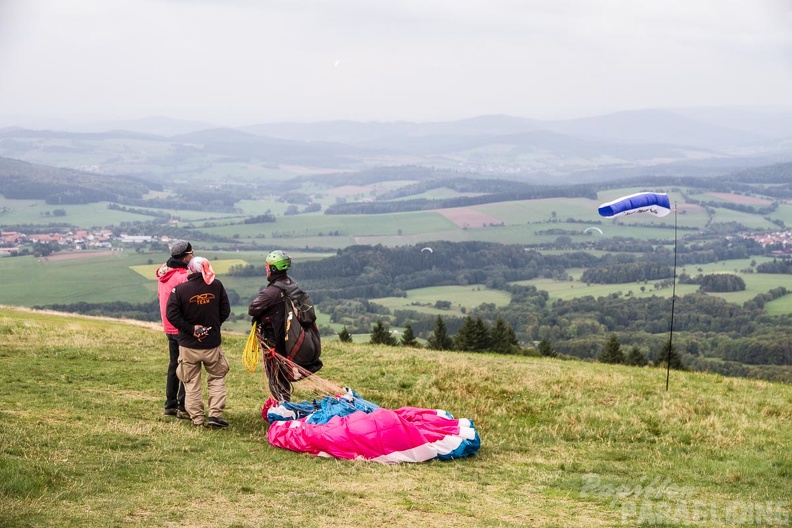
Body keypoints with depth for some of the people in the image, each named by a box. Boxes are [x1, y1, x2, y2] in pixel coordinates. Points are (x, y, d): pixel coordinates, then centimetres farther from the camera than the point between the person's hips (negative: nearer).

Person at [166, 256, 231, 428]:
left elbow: (172, 315, -16)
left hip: (189, 345, -1)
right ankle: (215, 414, 4)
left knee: (192, 383, 12)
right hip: (213, 343, 1)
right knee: (217, 378, 15)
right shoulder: (217, 286, -6)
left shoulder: (179, 289, -12)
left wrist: (191, 329, -9)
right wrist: (212, 325, 10)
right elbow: (225, 311, 1)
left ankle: (197, 417, 12)